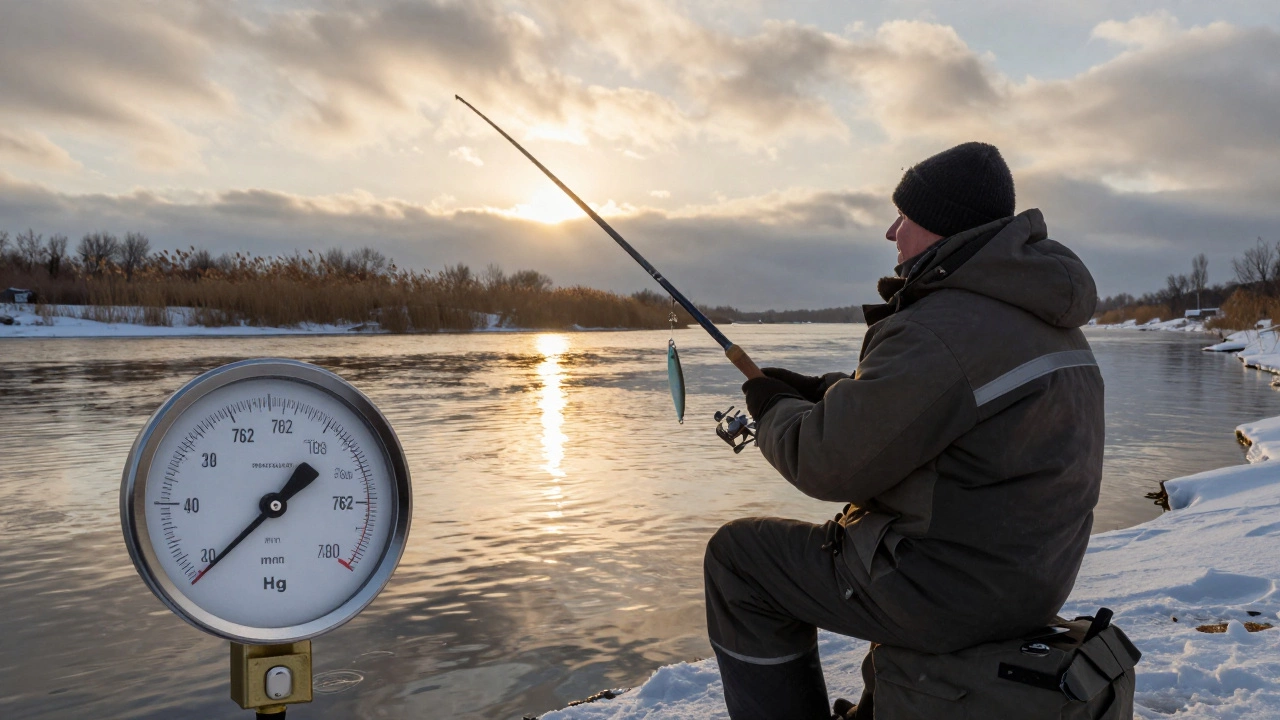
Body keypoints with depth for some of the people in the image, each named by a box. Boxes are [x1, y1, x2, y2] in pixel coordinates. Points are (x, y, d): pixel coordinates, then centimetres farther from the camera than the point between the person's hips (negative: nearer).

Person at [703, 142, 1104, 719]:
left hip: (960, 592, -10)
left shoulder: (937, 334, -24)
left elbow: (829, 464, -20)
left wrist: (774, 409, 0)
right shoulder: (1049, 317, 8)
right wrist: (818, 390, 11)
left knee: (738, 555, 2)